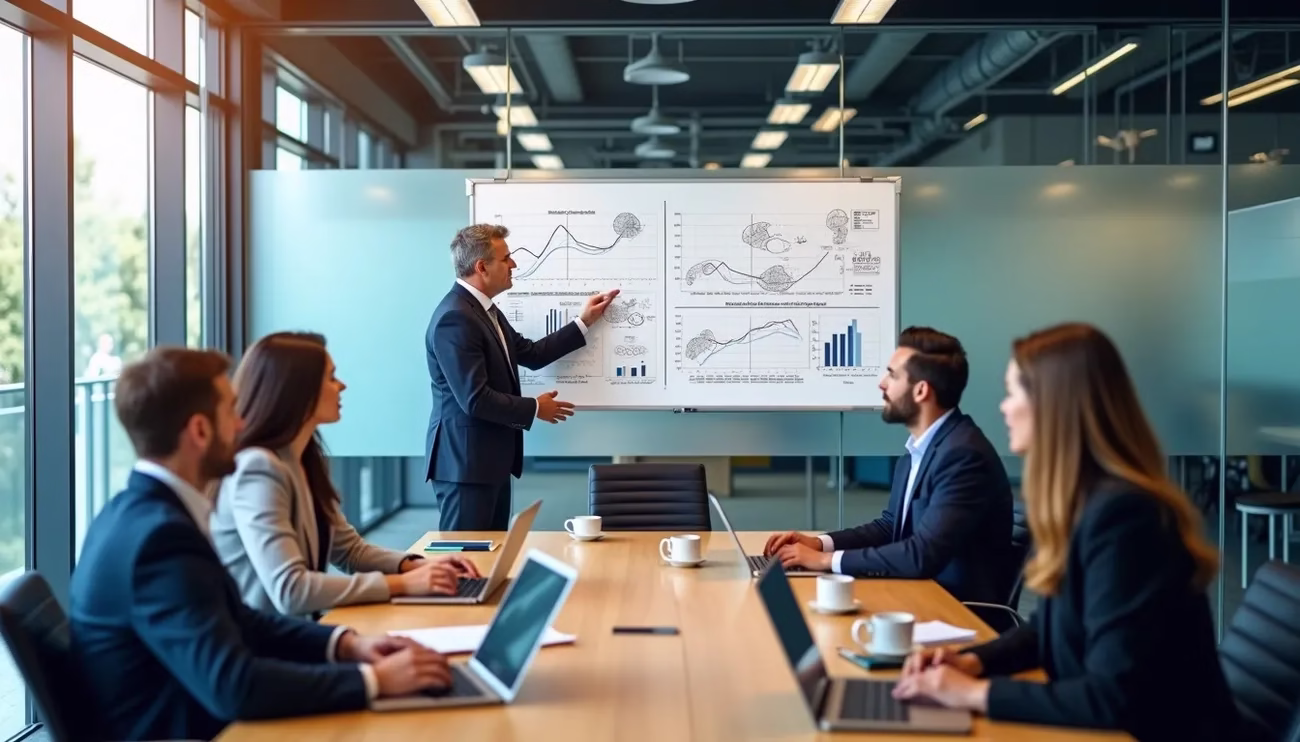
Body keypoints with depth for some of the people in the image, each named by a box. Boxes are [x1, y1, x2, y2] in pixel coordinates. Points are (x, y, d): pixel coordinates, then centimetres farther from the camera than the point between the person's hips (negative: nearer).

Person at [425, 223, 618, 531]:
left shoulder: (484, 308, 12)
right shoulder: (455, 317, -21)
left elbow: (531, 354, 17)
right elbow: (475, 399, -25)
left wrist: (583, 322, 19)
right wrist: (535, 408, -12)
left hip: (491, 458, 10)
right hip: (465, 461, -10)